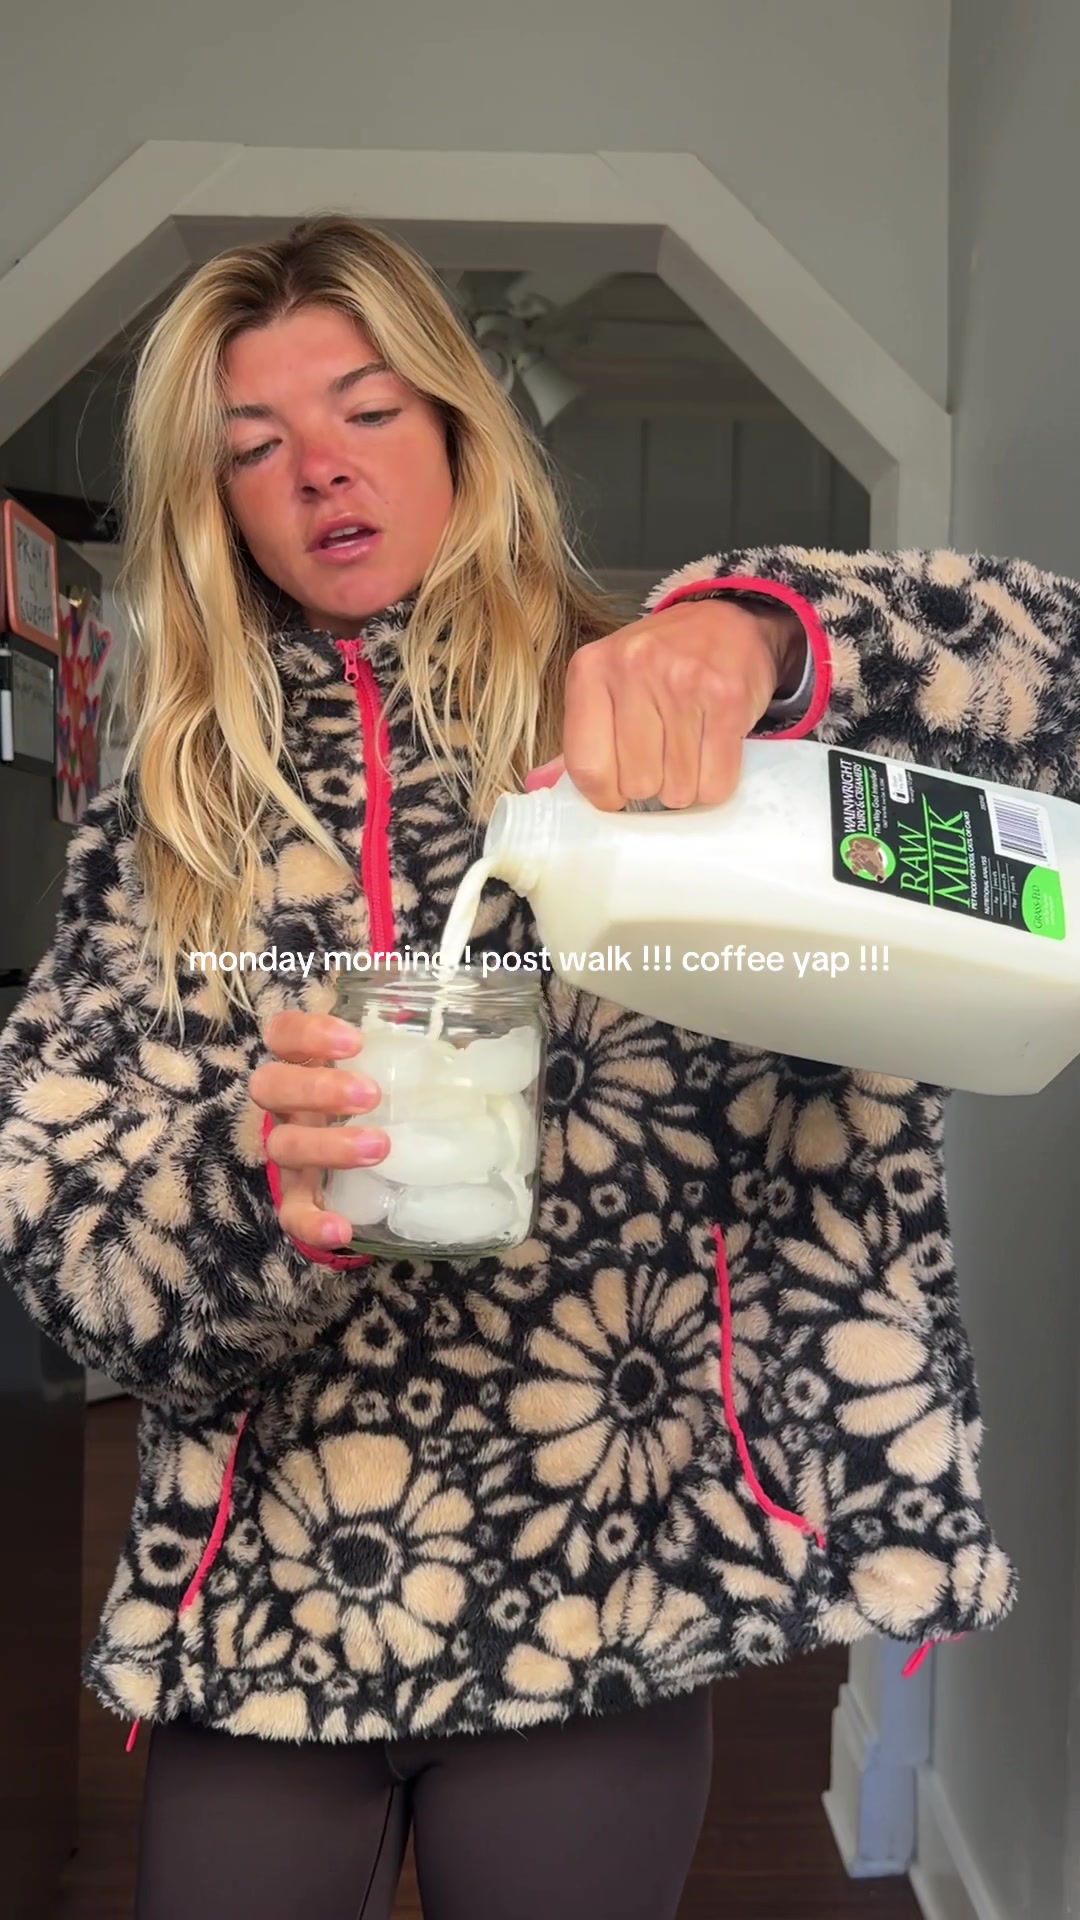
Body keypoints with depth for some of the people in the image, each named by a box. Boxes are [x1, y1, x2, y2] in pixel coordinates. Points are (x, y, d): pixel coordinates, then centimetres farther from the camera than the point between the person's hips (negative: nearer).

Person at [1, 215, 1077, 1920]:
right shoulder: (161, 821, 5)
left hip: (613, 1583, -1)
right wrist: (255, 1185, -25)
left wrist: (759, 634, -29)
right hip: (264, 1601, 2)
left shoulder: (649, 733, 0)